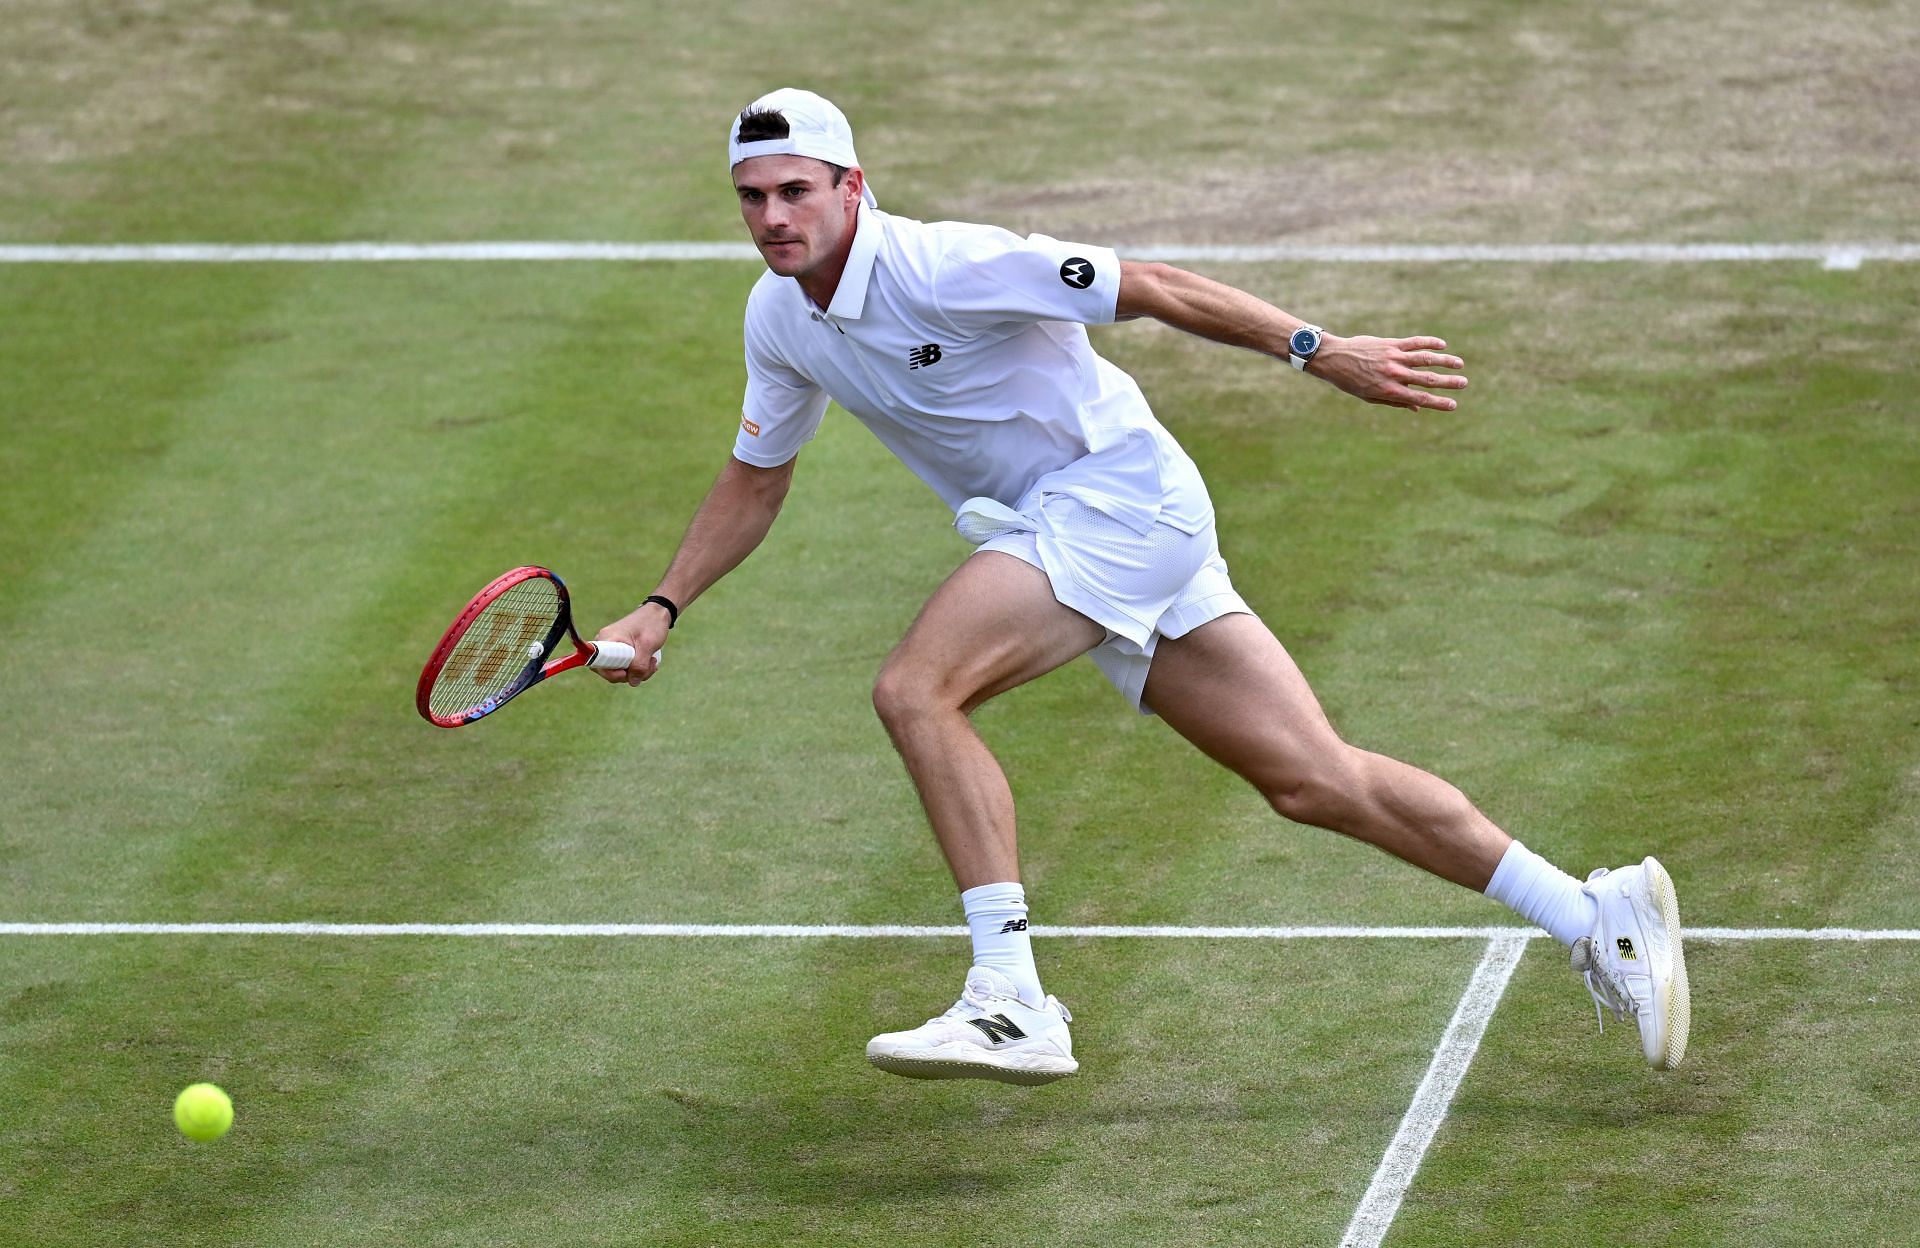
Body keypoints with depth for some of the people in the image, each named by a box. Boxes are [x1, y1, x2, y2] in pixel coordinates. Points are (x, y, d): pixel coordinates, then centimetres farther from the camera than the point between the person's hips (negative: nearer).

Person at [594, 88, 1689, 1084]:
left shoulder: (937, 265, -19)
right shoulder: (780, 319, 6)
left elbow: (1148, 286, -17)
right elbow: (757, 479, 21)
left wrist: (1316, 349, -21)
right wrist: (662, 611, 12)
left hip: (1122, 492, -8)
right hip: (1051, 529, 8)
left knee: (918, 690, -23)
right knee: (1315, 779, 4)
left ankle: (1012, 1000, -25)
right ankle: (1597, 917, 8)